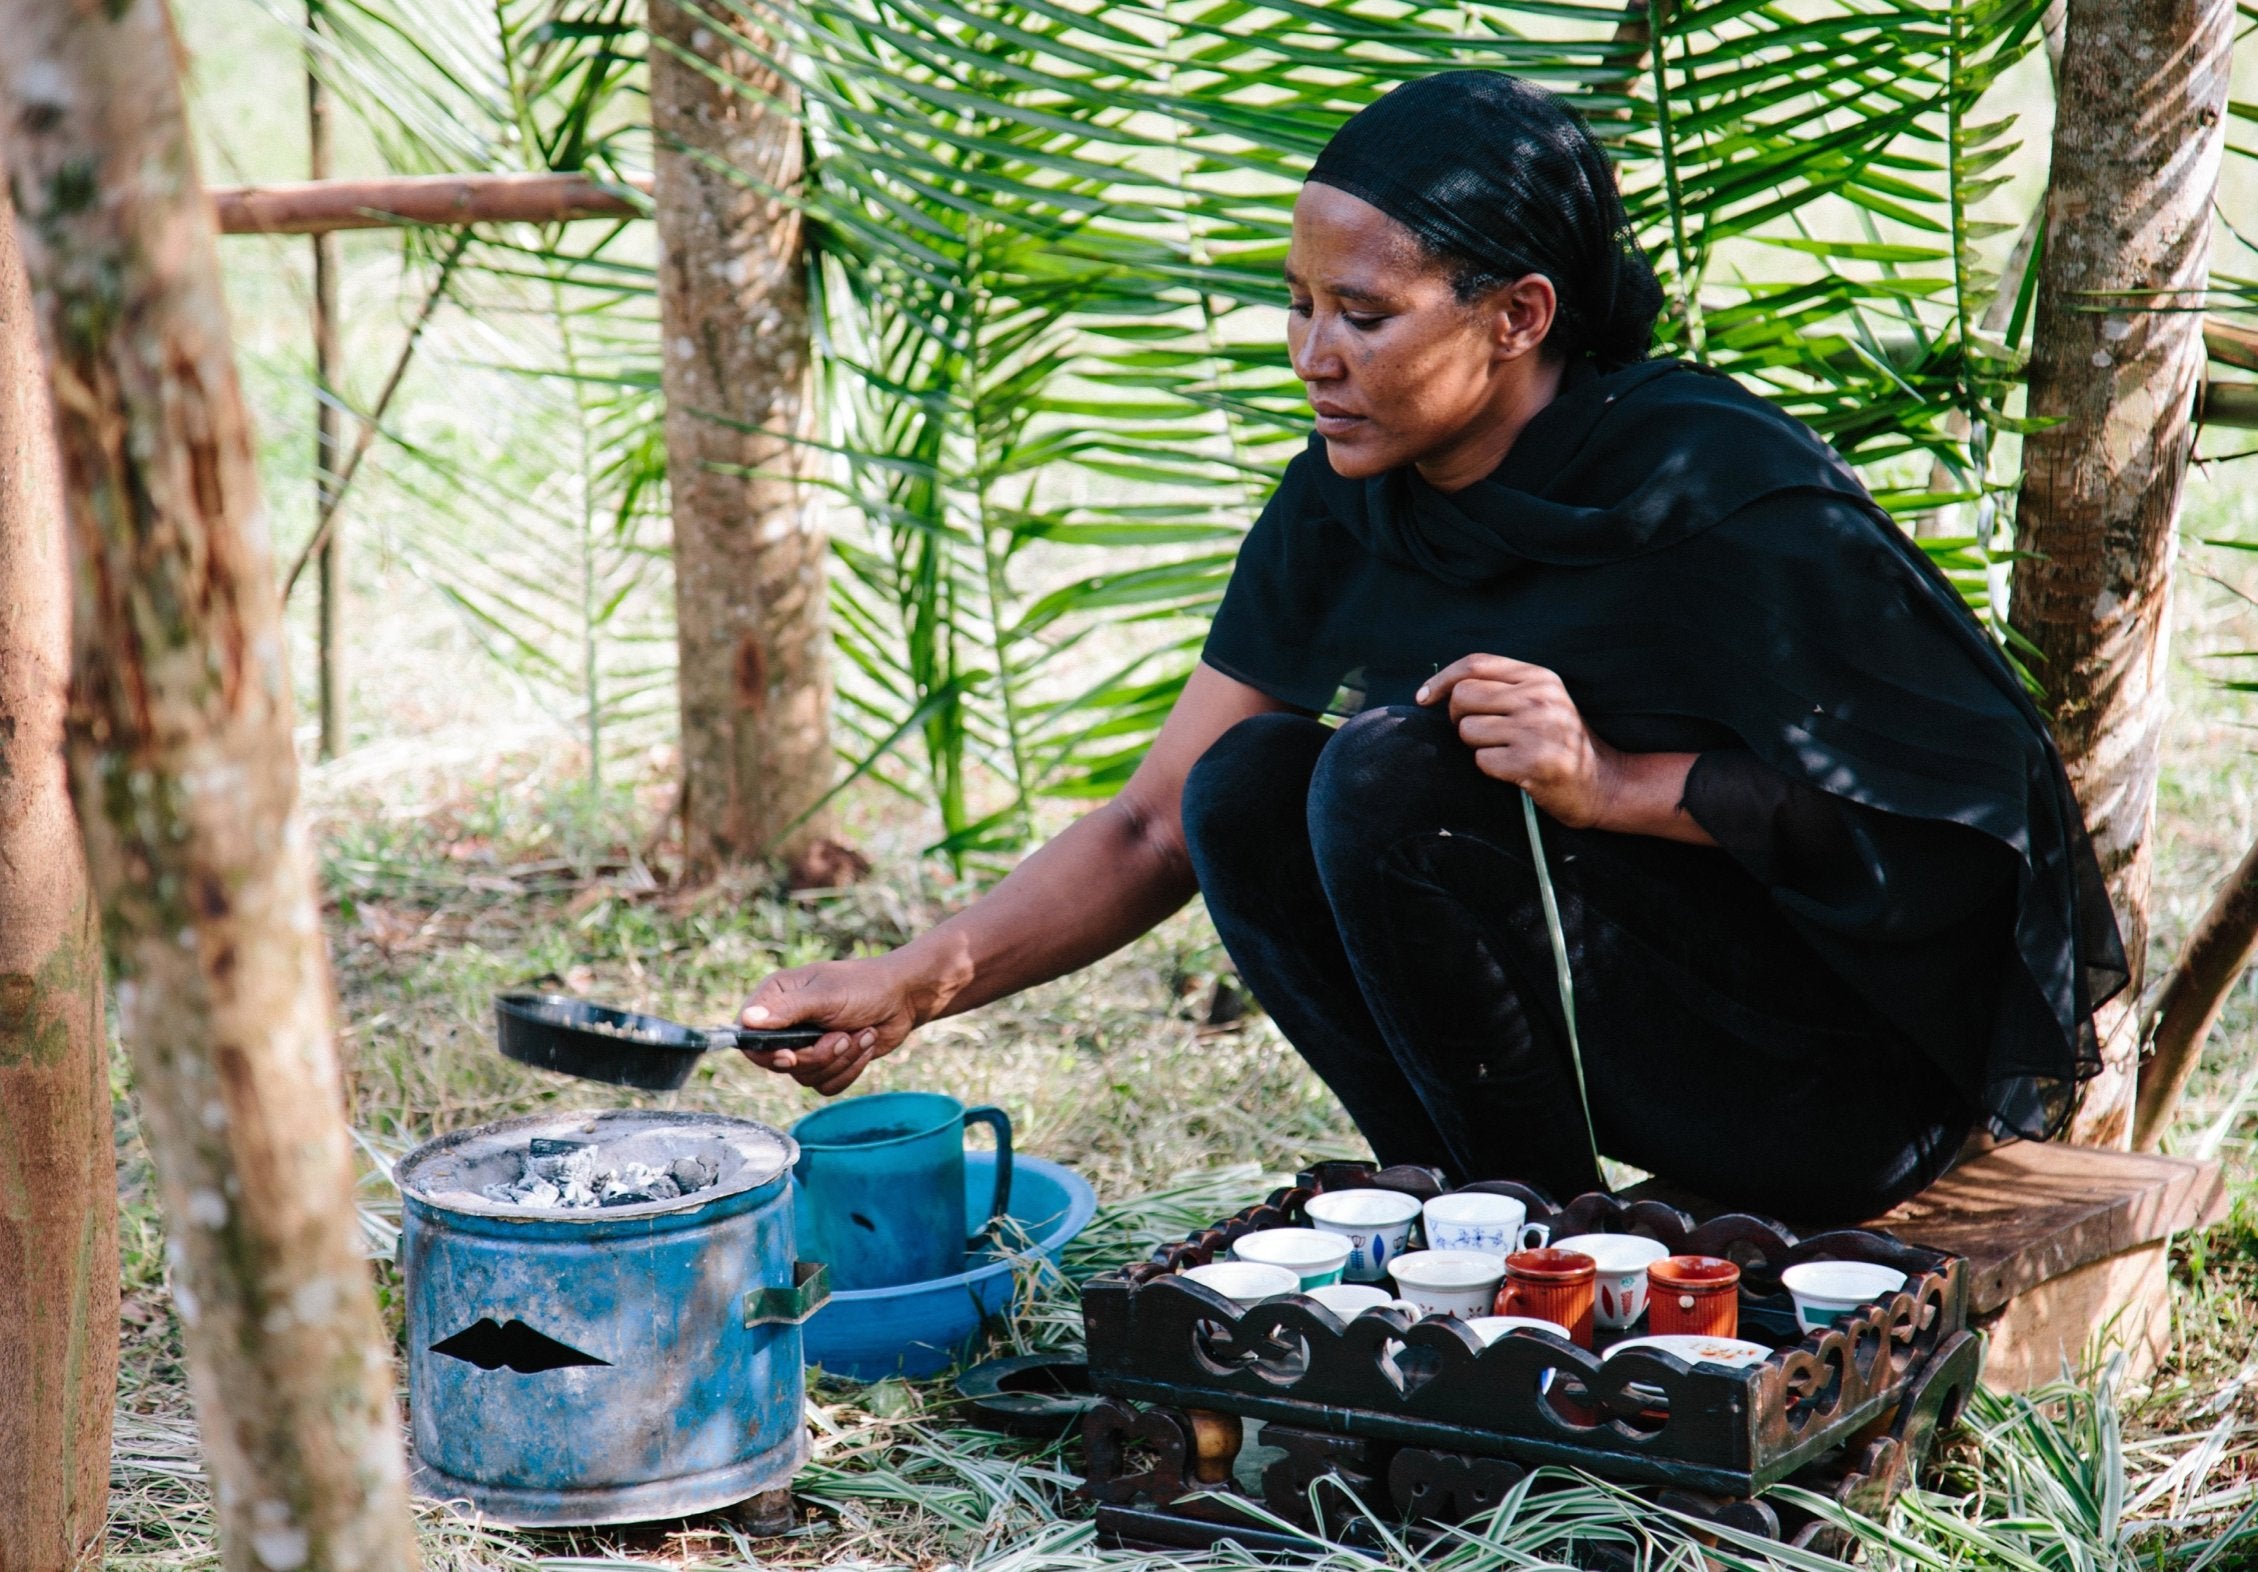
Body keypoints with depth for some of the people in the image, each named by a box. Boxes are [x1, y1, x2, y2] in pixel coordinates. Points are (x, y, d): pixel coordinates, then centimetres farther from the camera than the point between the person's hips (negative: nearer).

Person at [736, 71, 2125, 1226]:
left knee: (1392, 776, -24)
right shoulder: (1343, 515, -3)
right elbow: (1156, 828, 0)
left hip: (1847, 1078, -7)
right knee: (1253, 789, -10)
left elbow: (1932, 794, -18)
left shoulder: (1719, 489, -23)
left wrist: (1611, 781, -28)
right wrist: (913, 986, -12)